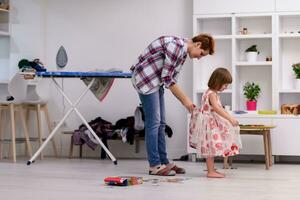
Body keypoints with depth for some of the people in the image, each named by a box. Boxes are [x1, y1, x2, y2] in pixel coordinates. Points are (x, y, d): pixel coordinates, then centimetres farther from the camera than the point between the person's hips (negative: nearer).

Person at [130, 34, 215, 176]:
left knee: (160, 123, 9)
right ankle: (154, 165, -3)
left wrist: (185, 102, 6)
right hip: (145, 78, -10)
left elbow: (172, 80, 12)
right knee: (153, 122, -8)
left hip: (156, 81, 10)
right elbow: (167, 78, -20)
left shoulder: (183, 52, 10)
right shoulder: (177, 45, -20)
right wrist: (185, 99, -14)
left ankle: (163, 162, 13)